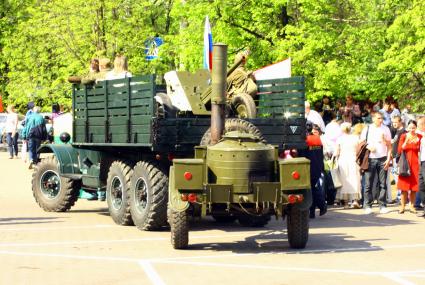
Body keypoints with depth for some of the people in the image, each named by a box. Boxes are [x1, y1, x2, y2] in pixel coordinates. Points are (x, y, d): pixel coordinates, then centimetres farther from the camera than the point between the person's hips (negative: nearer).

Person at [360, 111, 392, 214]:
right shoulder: (367, 129, 5)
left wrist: (388, 159, -2)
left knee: (383, 183, 1)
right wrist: (368, 147, -11)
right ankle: (368, 206, 4)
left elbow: (389, 145, 8)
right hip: (370, 159, -1)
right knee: (368, 184, -1)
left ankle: (382, 206, 6)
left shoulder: (385, 129, 8)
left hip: (383, 159, 1)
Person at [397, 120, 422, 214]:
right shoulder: (403, 136, 3)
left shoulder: (419, 137, 5)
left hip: (415, 163, 1)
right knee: (404, 186, -2)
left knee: (414, 186, 1)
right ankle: (402, 206, 3)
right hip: (405, 163, -1)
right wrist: (406, 141, -15)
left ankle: (411, 206, 11)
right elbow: (399, 150, -3)